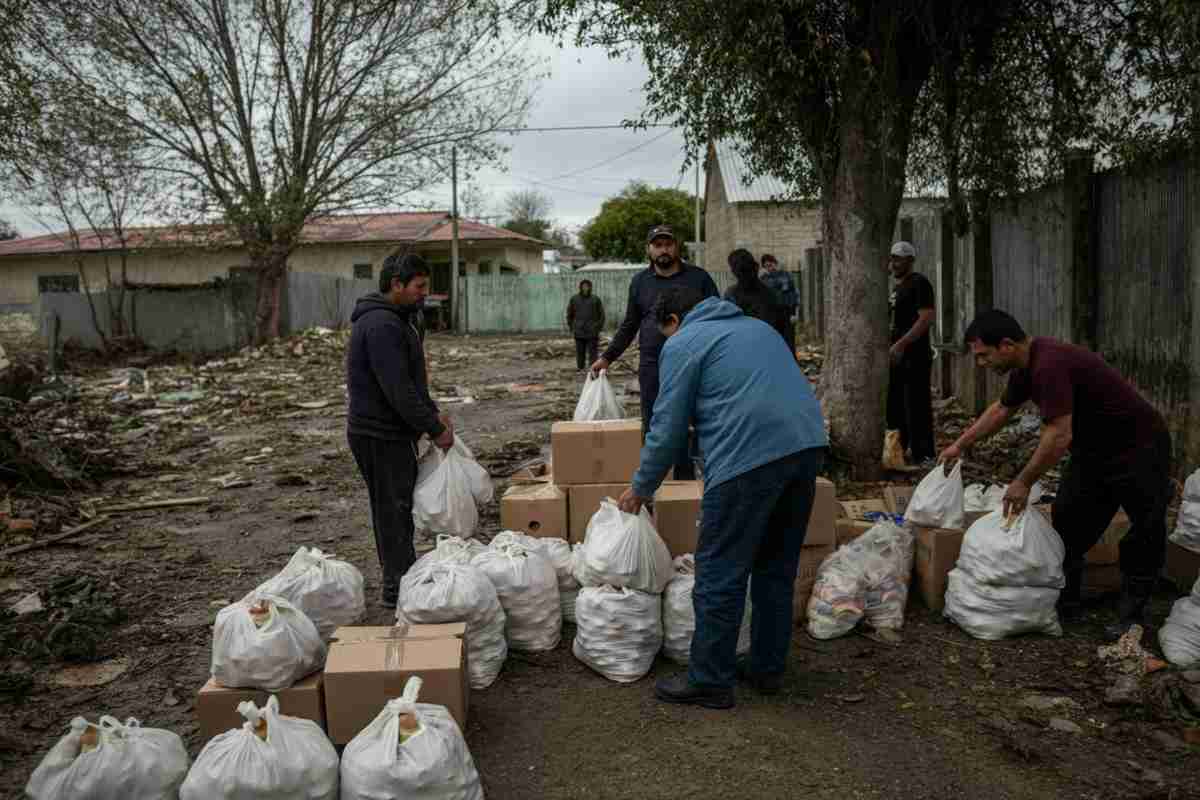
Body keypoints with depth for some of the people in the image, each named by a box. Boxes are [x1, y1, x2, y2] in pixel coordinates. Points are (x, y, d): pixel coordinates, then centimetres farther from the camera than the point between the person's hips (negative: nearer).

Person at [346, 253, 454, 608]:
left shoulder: (395, 319, 14)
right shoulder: (381, 325, -21)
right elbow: (398, 390, -26)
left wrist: (432, 412, 9)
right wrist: (435, 429, -18)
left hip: (392, 431, 10)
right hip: (380, 435, -10)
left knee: (398, 506, 18)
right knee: (393, 509, -2)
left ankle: (405, 577, 30)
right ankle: (398, 588, 9)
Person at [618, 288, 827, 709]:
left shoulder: (682, 344, 5)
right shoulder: (758, 326, 27)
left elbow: (668, 429, 3)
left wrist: (641, 488, 16)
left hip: (750, 457, -8)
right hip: (808, 443, 8)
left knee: (720, 574, 4)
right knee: (777, 567, 19)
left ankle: (709, 681, 13)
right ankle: (767, 668, 29)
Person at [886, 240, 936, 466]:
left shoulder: (919, 283, -11)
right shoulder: (896, 286, 16)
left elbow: (926, 318, -21)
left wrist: (901, 344, -26)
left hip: (915, 357, -10)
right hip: (896, 357, 10)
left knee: (916, 408, -6)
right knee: (894, 406, 16)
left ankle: (924, 457, 1)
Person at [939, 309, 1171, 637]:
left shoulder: (1050, 364, -32)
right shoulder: (1026, 366, -1)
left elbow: (1059, 436, -34)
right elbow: (1001, 409, 16)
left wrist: (1023, 483, -24)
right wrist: (960, 445, 18)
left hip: (1138, 450, -9)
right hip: (1093, 449, 9)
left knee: (1145, 536, 2)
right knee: (1067, 523, 8)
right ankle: (1065, 601, 19)